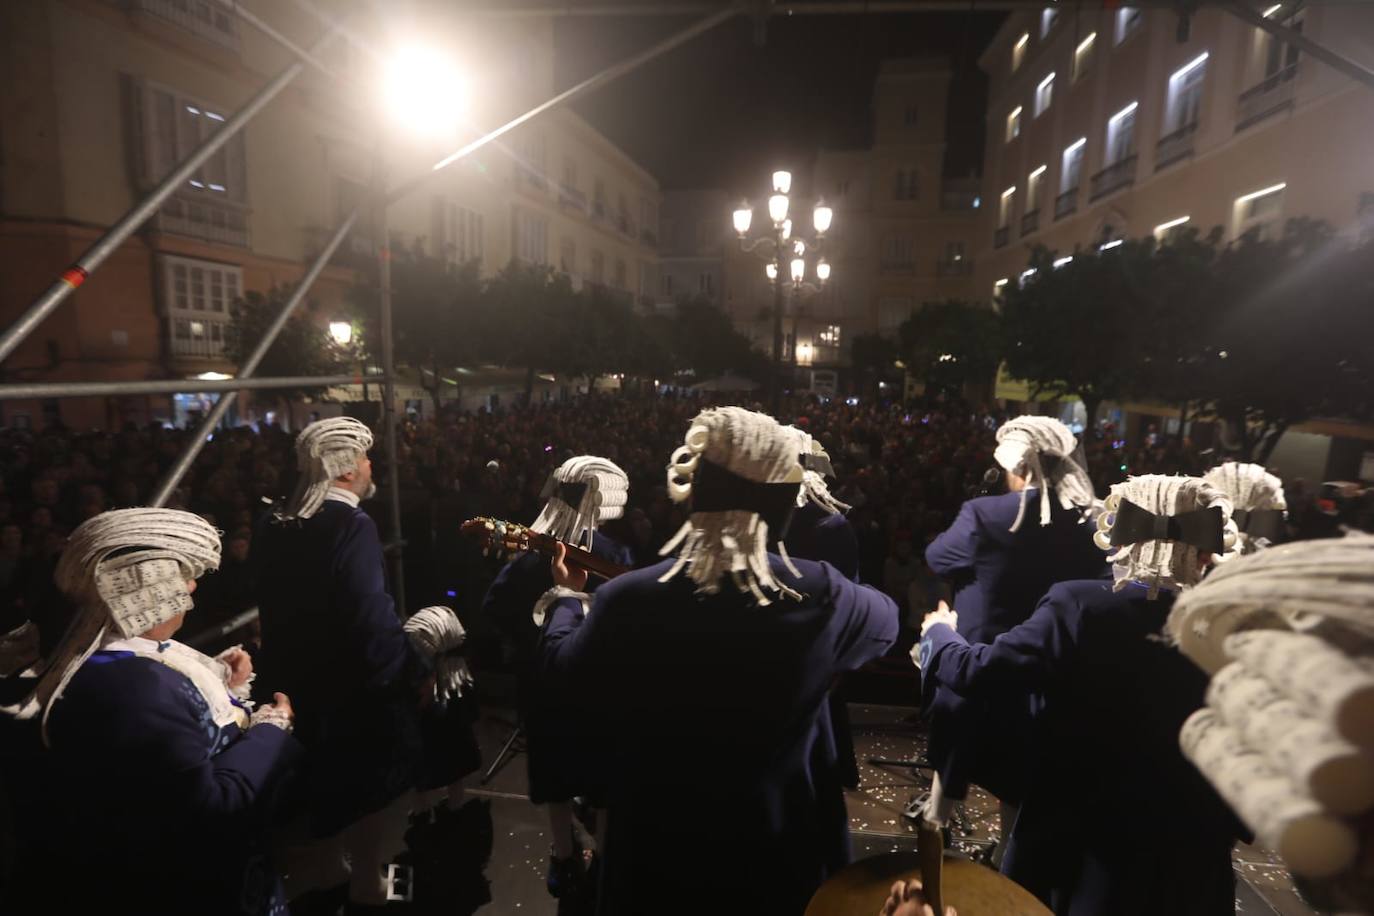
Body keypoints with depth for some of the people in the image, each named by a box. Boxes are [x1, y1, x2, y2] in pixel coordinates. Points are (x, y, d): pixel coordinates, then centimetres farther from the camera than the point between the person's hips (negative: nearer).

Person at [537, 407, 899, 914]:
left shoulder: (626, 601, -24)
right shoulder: (820, 595, -22)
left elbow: (562, 669, -3)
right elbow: (885, 618, 2)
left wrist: (568, 596, 15)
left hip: (658, 850, 0)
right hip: (782, 848, 1)